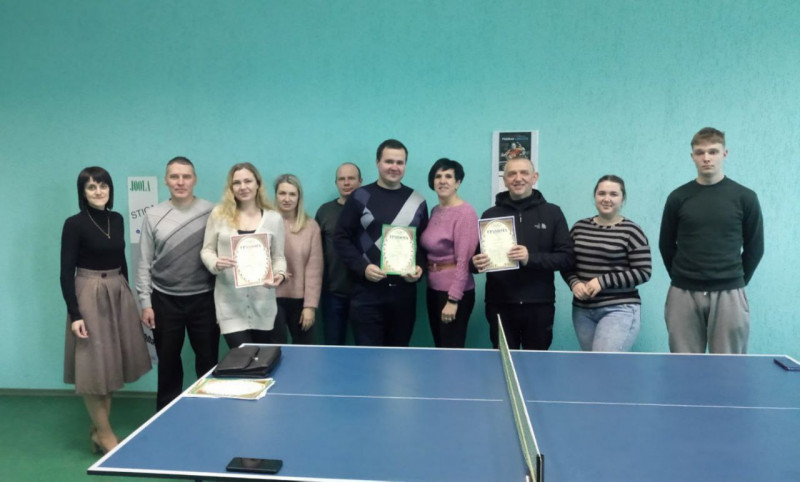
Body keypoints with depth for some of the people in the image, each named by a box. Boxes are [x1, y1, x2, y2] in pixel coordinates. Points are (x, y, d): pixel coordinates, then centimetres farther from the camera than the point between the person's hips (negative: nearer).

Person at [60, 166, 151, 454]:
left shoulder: (117, 220, 6)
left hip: (119, 295, 6)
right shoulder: (74, 224, -11)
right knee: (94, 367, 2)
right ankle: (105, 433, 16)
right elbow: (66, 273, -12)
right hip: (90, 298, -6)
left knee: (112, 365, 12)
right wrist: (75, 315, -17)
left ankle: (97, 431, 27)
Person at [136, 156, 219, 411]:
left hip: (203, 299, -1)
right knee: (168, 363, 14)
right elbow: (144, 264, 4)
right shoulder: (153, 216, 1)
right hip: (165, 300, 2)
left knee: (208, 361, 8)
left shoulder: (211, 212, -3)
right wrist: (145, 303, 0)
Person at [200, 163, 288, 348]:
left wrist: (280, 274, -14)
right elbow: (206, 250, 7)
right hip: (231, 304, -1)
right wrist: (215, 263, -14)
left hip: (262, 303, 1)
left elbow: (278, 256, 7)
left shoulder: (273, 218, 4)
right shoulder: (219, 214, 1)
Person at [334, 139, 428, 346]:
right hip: (368, 292, -3)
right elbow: (341, 238, 0)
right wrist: (362, 268, -13)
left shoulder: (417, 201, 9)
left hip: (404, 292, 3)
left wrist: (420, 267, -5)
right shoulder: (360, 197, 0)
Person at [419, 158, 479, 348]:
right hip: (433, 289, 8)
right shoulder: (435, 211, 9)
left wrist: (453, 300, -21)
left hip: (455, 293, -8)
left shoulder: (465, 212, -15)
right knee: (439, 347, 16)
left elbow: (464, 260, -19)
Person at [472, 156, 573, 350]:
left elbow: (567, 257, -2)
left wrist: (531, 258, -18)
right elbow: (475, 256, 11)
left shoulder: (552, 213, 3)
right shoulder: (490, 215, 8)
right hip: (500, 306, 1)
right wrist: (477, 263, -13)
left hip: (539, 306, -1)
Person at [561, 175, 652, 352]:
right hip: (582, 310, 5)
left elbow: (643, 272, -9)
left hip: (619, 310, -5)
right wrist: (574, 283, -7)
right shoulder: (579, 228, 9)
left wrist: (603, 281, -16)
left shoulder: (631, 231, -5)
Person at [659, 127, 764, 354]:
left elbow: (755, 247, 8)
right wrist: (680, 277, 9)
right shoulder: (678, 197, 3)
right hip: (683, 293, 1)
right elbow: (666, 244, 10)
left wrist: (737, 281, 9)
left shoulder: (745, 197, 1)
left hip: (729, 294, -1)